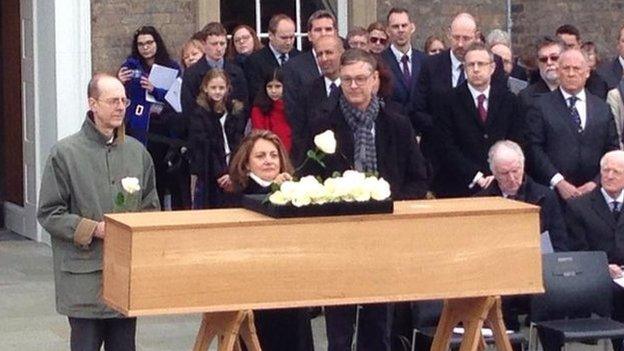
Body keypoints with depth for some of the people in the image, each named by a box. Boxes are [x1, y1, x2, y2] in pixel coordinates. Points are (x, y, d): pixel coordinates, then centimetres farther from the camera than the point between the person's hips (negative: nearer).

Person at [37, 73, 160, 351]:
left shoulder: (136, 151, 9)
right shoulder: (66, 153, -6)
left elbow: (151, 206, 18)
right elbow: (49, 214, -5)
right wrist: (94, 229, -14)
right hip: (84, 276, -5)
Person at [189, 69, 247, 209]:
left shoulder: (238, 111, 10)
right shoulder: (199, 114, -1)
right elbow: (202, 148, -7)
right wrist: (220, 174, -14)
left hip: (234, 176, 3)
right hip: (208, 177, -3)